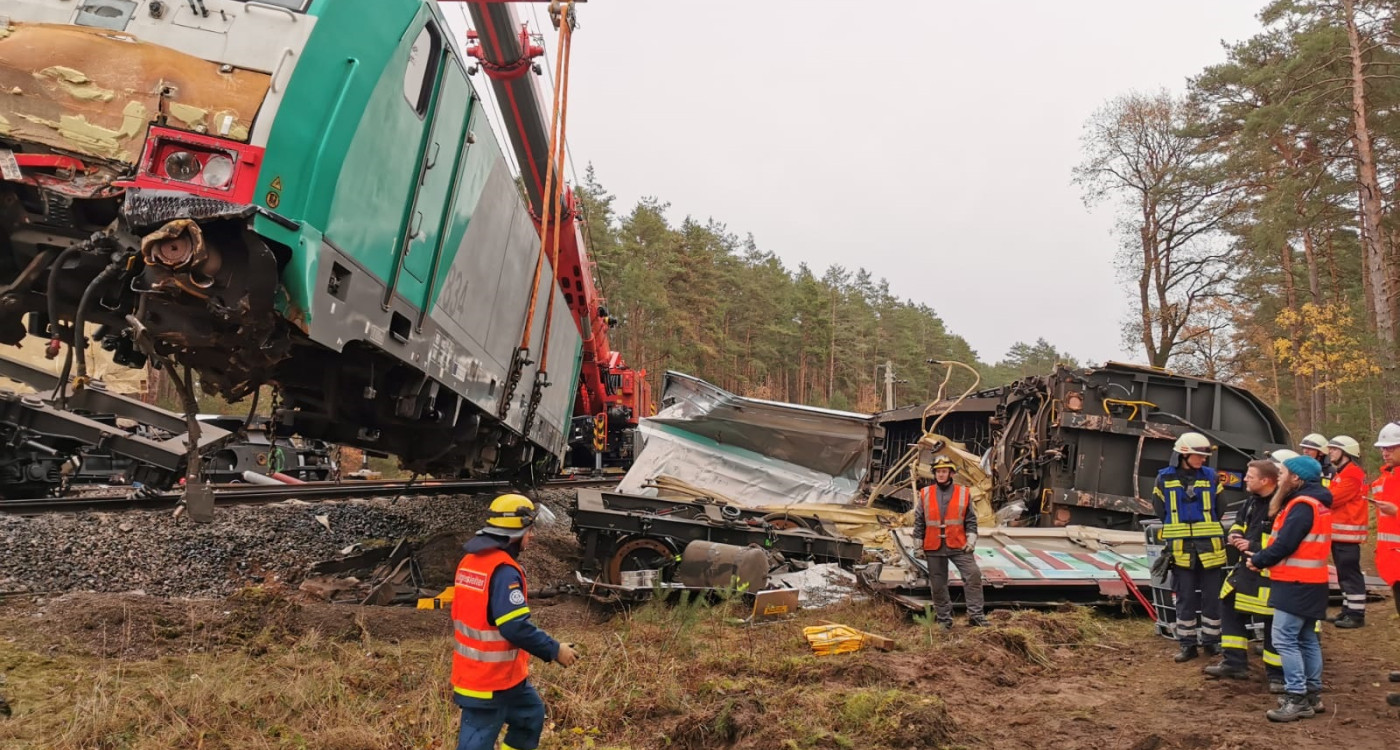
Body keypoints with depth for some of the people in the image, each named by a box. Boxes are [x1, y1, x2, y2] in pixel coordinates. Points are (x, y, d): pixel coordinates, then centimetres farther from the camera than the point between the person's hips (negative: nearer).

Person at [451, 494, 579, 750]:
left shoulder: (471, 560, 7)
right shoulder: (503, 570, -23)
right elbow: (516, 627, -28)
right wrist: (555, 650, -17)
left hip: (473, 671, 9)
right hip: (491, 677, -9)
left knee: (531, 714, 23)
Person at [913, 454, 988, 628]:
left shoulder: (964, 493, 3)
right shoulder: (925, 493, 4)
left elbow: (971, 520, 7)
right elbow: (918, 521, 8)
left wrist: (971, 539, -5)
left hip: (959, 545, -1)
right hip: (933, 547, 1)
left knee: (973, 574, -13)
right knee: (938, 584, 6)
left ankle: (975, 615, -6)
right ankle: (944, 620, 17)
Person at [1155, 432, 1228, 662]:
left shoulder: (1211, 477, 3)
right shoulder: (1165, 478, 0)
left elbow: (1218, 511, 9)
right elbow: (1162, 512, 6)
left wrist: (1210, 534, 3)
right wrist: (1171, 538, 5)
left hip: (1209, 548, 1)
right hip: (1181, 549, -1)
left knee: (1212, 596, 8)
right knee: (1185, 598, 6)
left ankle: (1211, 640, 22)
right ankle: (1188, 645, 15)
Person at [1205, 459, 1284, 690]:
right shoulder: (1252, 500, 7)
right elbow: (1240, 521, 23)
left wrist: (1254, 547, -22)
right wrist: (1234, 534, 2)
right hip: (1246, 567, 10)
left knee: (1273, 623, 0)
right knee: (1230, 607, 17)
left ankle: (1277, 674, 17)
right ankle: (1235, 663, 28)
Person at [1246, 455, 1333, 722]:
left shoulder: (1302, 505, -19)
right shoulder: (1315, 502, 14)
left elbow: (1285, 544, -22)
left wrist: (1258, 560, -7)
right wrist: (1262, 555, 5)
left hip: (1296, 584, -11)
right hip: (1308, 582, 11)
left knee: (1285, 640, -9)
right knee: (1307, 639, 15)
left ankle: (1297, 699, -7)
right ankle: (1312, 694, 22)